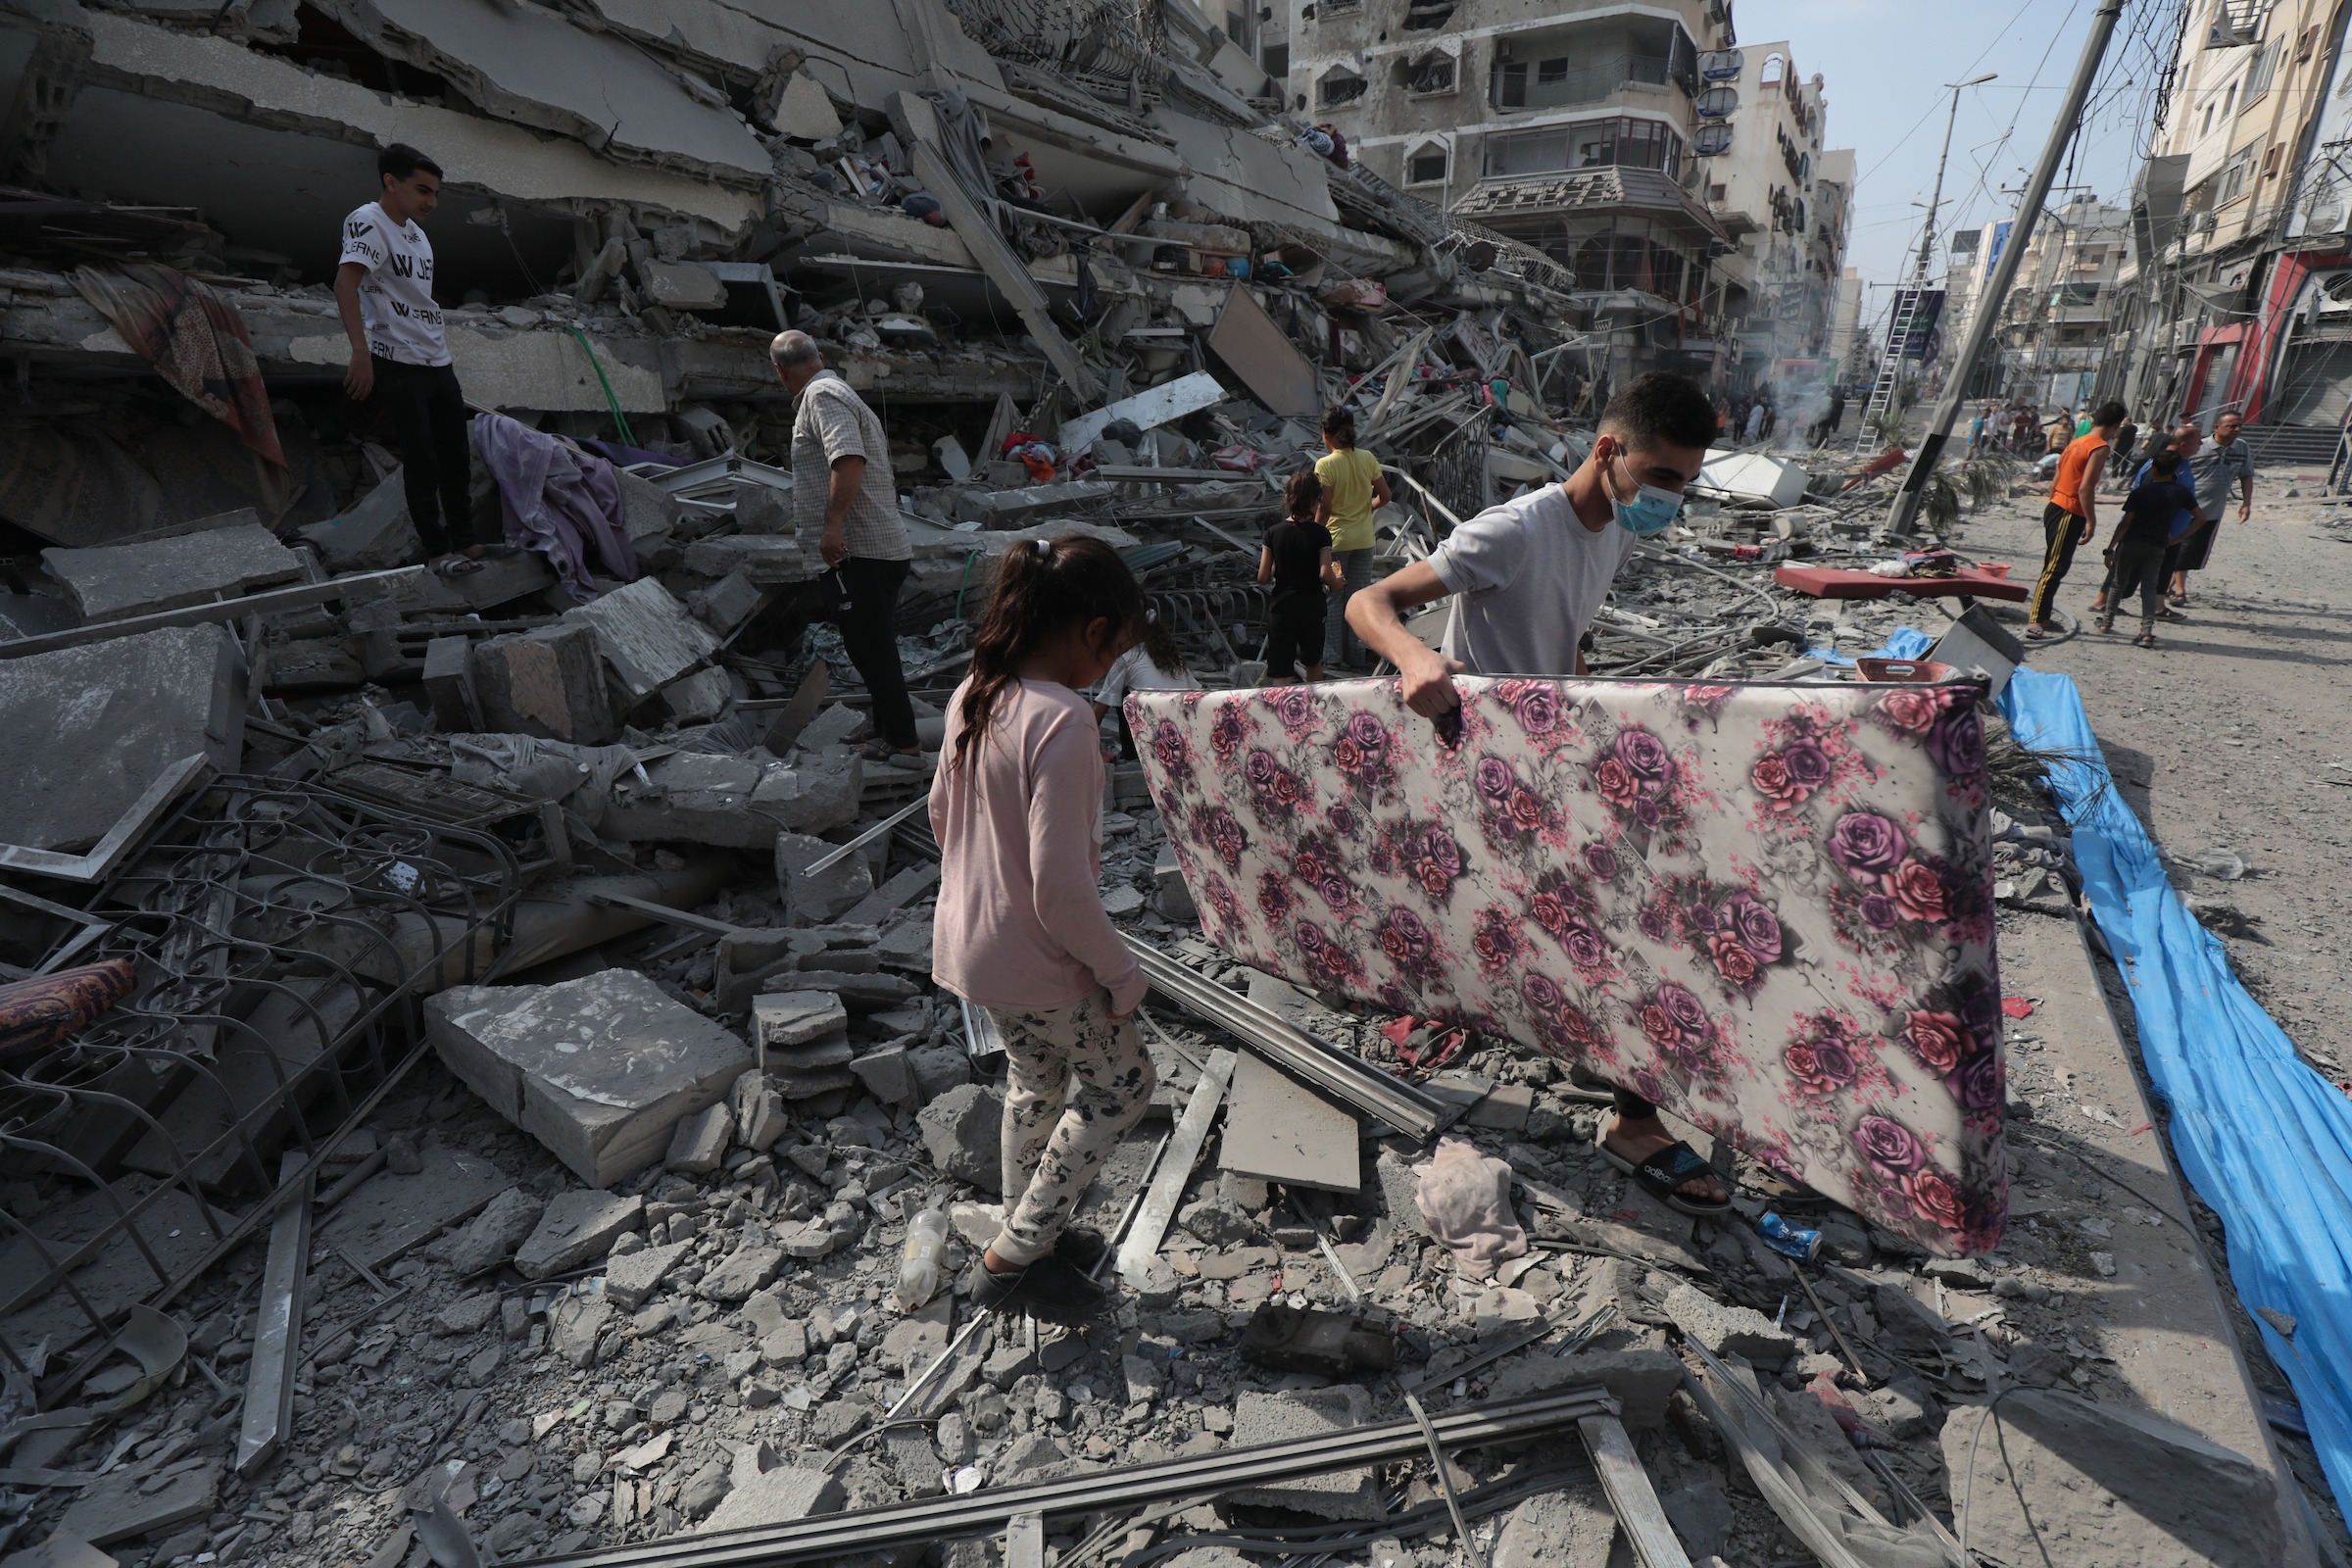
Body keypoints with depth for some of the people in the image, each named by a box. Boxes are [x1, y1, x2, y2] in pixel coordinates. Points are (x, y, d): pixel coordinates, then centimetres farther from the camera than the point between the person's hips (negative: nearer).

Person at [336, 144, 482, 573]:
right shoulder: (368, 223, -9)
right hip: (398, 366, -8)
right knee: (421, 461, -5)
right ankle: (436, 549, 1)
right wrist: (361, 352, -33)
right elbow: (345, 284, -22)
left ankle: (463, 540, 19)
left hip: (438, 364, 8)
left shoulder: (417, 232, 17)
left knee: (457, 456, 10)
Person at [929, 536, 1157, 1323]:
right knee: (1121, 1082, 13)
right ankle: (1013, 1258, 21)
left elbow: (941, 812, 12)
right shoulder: (1062, 721, -28)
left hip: (973, 943, 9)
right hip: (1039, 960, -8)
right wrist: (1120, 972, -15)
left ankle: (1027, 1235, 46)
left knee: (1037, 1081, 26)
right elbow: (1061, 888, -29)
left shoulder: (974, 694, -1)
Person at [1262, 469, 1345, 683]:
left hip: (1280, 608, 0)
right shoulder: (1320, 533, -10)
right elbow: (1325, 574, -17)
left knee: (1282, 676, -1)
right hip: (1312, 607, 0)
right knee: (1314, 662, 26)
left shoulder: (1273, 532, -4)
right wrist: (1337, 583, 4)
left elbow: (1263, 577, -4)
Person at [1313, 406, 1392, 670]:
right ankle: (1356, 653, 18)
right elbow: (1384, 496, 1)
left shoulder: (1325, 465, -15)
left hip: (1335, 539, -4)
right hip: (1364, 539, 4)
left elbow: (1324, 509, -17)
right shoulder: (1368, 458, -2)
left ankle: (1331, 654, 11)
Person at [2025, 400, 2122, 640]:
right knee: (2055, 568, -10)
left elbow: (2055, 483, 17)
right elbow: (2085, 488, -19)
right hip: (2070, 514, -9)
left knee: (2053, 567, 15)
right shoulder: (2100, 447, -12)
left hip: (2055, 508, 9)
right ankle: (2035, 621, -14)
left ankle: (2038, 615, 20)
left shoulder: (2076, 442, 14)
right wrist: (2091, 522, -16)